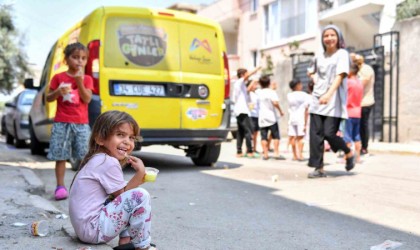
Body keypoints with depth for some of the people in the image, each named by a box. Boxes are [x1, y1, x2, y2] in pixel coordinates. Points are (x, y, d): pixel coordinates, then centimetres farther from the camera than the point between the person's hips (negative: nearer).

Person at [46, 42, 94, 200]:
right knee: (60, 156, 0)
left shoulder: (87, 79, 6)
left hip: (81, 124, 1)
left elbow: (87, 99, -6)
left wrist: (79, 82, -17)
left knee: (85, 156, 1)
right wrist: (58, 92, -13)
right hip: (62, 123, 0)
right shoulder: (58, 77, 4)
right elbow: (48, 98, 7)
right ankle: (60, 186, 8)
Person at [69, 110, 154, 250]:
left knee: (132, 195, 20)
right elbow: (122, 195, -12)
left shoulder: (99, 160, 13)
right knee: (140, 196, -19)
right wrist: (140, 173, -14)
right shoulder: (109, 162, -17)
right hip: (93, 228, -10)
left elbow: (119, 192, 13)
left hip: (88, 226, 10)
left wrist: (138, 179, 2)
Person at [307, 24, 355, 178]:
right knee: (316, 134, -3)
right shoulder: (320, 57, 14)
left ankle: (349, 153, 17)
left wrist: (329, 94, -29)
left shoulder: (342, 54, -1)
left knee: (329, 133, -12)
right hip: (317, 100, 5)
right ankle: (319, 168, 3)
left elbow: (340, 76, -15)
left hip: (334, 101, -5)